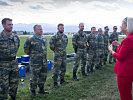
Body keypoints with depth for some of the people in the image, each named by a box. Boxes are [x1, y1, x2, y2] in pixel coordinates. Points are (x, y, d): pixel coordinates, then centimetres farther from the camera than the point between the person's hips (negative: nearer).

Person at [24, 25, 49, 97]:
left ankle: (41, 89, 31)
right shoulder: (30, 39, -12)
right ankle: (33, 91, 17)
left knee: (43, 76, 15)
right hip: (35, 62, -6)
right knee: (34, 77, 0)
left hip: (44, 62, 6)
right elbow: (26, 50, -4)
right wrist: (32, 55, 2)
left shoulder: (44, 39, 8)